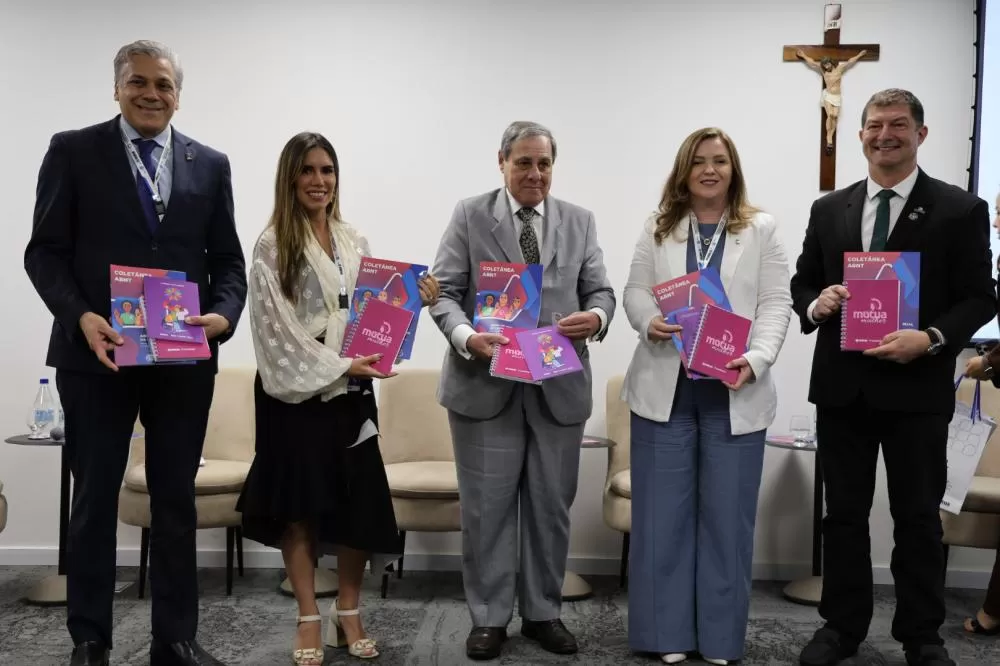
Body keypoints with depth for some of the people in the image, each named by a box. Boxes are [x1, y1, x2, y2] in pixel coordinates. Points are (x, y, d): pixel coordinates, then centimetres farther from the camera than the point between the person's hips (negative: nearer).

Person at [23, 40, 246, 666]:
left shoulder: (210, 164, 9)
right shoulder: (73, 150, 2)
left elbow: (228, 260, 8)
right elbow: (45, 251, -1)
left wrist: (223, 315, -11)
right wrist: (80, 317, -17)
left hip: (185, 358, 2)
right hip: (96, 354, -2)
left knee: (177, 501, 10)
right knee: (95, 500, 9)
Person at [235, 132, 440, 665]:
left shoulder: (355, 243, 11)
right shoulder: (272, 246, -4)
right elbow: (277, 329, -11)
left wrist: (414, 298, -7)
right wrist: (336, 366, -17)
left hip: (351, 391, 4)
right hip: (296, 392, -4)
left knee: (359, 503, 5)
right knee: (299, 506, 4)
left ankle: (348, 614, 21)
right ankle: (308, 619, 17)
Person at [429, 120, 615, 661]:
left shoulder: (580, 221, 10)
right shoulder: (470, 215, 3)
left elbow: (600, 289, 6)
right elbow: (443, 290, -3)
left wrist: (596, 317, -17)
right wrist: (465, 336, -22)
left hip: (560, 385, 3)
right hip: (485, 383, -2)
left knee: (551, 505, 11)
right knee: (487, 506, 5)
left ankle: (543, 612, 26)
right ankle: (488, 617, 20)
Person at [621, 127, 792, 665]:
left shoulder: (761, 229, 6)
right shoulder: (658, 228, 11)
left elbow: (776, 304, 0)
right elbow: (635, 290, 6)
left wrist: (756, 360, -17)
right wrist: (649, 322, -16)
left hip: (735, 393, -1)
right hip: (665, 389, 1)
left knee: (727, 515, 6)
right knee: (662, 513, 4)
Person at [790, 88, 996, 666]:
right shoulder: (829, 209, 9)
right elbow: (802, 283, 13)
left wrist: (931, 339, -20)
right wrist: (816, 304, -10)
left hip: (917, 388, -3)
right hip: (842, 387, 3)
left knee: (919, 517, 9)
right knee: (843, 513, 12)